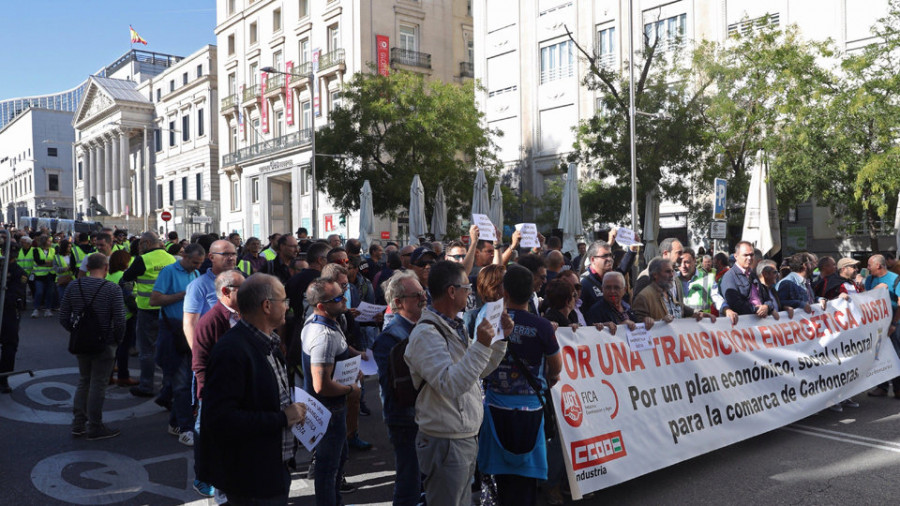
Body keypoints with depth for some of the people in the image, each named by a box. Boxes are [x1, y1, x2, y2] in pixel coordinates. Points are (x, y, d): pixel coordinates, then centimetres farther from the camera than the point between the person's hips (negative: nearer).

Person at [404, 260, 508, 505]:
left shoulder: (455, 327, 11)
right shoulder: (426, 334, -20)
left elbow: (480, 370, 17)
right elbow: (450, 385, -29)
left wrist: (501, 338, 7)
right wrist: (481, 346, -32)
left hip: (467, 438, 9)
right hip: (446, 443, -9)